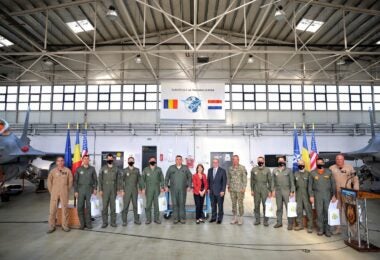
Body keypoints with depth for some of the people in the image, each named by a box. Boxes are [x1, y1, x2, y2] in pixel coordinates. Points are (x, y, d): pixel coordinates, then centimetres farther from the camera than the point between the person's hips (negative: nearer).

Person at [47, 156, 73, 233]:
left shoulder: (67, 170, 2)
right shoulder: (53, 171, 4)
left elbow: (70, 181, 5)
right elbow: (49, 181, 8)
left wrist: (67, 191, 3)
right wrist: (51, 191, 3)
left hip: (64, 193, -1)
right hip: (54, 193, 1)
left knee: (65, 209, 3)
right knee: (52, 209, 1)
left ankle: (65, 226, 12)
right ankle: (52, 226, 12)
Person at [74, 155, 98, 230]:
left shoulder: (92, 169, 3)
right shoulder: (78, 169, 2)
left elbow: (95, 179, 5)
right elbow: (75, 181, 3)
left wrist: (95, 189, -4)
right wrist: (75, 191, -2)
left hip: (89, 190, 0)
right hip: (81, 190, 0)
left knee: (89, 207, 3)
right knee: (80, 207, 0)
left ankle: (88, 223, 13)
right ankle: (82, 224, 11)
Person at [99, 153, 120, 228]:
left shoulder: (116, 169, 5)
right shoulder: (103, 168, 1)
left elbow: (118, 179, 4)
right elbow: (100, 179, 1)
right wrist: (100, 190, -5)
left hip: (113, 190, 1)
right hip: (105, 190, -1)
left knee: (113, 206, 6)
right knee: (105, 206, 0)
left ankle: (113, 222, 14)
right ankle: (105, 222, 11)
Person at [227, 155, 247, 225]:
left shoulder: (242, 168, -5)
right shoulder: (230, 168, 7)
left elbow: (244, 178, -6)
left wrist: (244, 187, -10)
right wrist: (228, 186, 10)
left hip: (240, 189, -4)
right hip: (232, 189, 4)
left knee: (240, 204, 1)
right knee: (233, 203, 10)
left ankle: (240, 218, 13)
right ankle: (234, 217, 21)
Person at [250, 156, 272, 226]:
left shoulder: (267, 170, -1)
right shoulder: (253, 169, 3)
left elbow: (270, 181, 1)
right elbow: (252, 180, 7)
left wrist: (270, 191, -2)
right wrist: (252, 190, 4)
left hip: (264, 190, -1)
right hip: (256, 190, 2)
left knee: (265, 205, 1)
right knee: (256, 205, 8)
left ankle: (266, 220, 13)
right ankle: (257, 220, 20)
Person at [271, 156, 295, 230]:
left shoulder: (289, 170, 1)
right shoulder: (275, 170, 8)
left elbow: (292, 181, 0)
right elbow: (273, 181, 9)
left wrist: (292, 191, -6)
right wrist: (273, 190, 3)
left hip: (286, 191, -2)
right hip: (278, 191, 3)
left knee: (289, 207, -1)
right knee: (279, 207, 9)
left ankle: (290, 223, 8)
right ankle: (279, 222, 19)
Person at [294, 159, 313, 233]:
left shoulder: (308, 173, -3)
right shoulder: (295, 174, 9)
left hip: (306, 194, -3)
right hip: (298, 195, 4)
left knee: (308, 210, -1)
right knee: (299, 210, 9)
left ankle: (310, 226, 8)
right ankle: (300, 225, 21)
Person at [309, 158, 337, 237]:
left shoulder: (329, 172, 2)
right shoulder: (312, 173, 1)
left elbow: (333, 184, 5)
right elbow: (310, 185, 3)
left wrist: (334, 195, 1)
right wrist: (311, 196, -1)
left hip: (327, 194, 0)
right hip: (317, 195, 0)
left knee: (327, 212, 1)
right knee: (319, 212, 2)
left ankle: (327, 230, 11)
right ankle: (320, 229, 12)